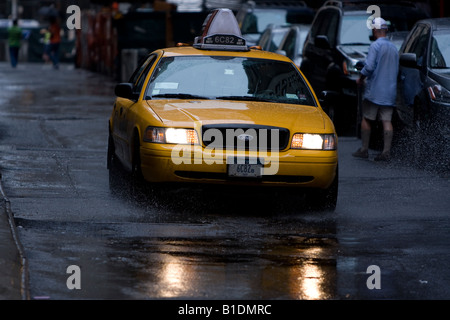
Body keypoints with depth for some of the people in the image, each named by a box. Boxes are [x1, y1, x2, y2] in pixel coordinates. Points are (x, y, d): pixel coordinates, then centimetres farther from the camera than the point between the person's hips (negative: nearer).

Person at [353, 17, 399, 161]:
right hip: (390, 90, 6)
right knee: (387, 121, 0)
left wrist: (360, 79, -2)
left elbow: (369, 66, -19)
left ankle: (364, 149, 9)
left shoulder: (375, 45, -11)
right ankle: (386, 151, -8)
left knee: (366, 119, 6)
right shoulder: (394, 48, 12)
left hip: (374, 90, -6)